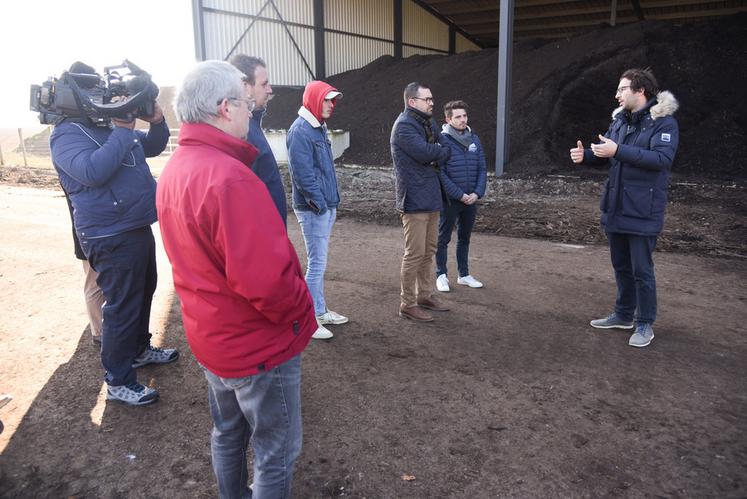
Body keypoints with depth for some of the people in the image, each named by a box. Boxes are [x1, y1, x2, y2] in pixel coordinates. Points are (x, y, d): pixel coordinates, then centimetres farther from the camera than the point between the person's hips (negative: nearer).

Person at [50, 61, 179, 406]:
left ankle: (140, 349, 42)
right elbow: (92, 171, -32)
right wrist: (123, 131, -26)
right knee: (122, 306, -4)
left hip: (138, 227, 10)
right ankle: (118, 382, 9)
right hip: (112, 237, -9)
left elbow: (153, 147, 20)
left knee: (144, 293, 22)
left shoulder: (109, 126, 13)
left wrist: (156, 121, -1)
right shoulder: (67, 135, -14)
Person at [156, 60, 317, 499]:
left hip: (210, 336, 9)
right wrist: (301, 310, -15)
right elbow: (266, 279, -33)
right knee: (277, 453, 11)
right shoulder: (228, 176, -29)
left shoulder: (174, 169, 2)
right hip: (259, 346, -9)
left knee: (228, 433, 27)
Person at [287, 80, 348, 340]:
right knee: (317, 263, -5)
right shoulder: (300, 131, -14)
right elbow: (302, 174, -20)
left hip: (326, 206, 9)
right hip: (313, 209, -9)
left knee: (318, 262, 16)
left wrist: (331, 202, 14)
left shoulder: (319, 128, 15)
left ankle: (321, 311, 27)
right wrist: (319, 203, -17)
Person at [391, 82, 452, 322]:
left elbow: (437, 148, 16)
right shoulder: (404, 126, -14)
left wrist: (437, 155, -6)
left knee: (429, 250, 15)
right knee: (415, 253, -4)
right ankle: (407, 304, 6)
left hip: (431, 198, 9)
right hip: (415, 200, -9)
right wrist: (446, 151, -4)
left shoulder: (425, 123, 16)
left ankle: (425, 295, 28)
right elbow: (425, 152, -22)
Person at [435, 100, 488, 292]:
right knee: (444, 238, 6)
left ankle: (464, 275, 27)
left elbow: (482, 169, 7)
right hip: (450, 199, -5)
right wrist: (460, 195, -17)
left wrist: (477, 193, -7)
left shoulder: (474, 139, 6)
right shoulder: (442, 140, -10)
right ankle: (441, 275, 18)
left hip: (471, 199, 5)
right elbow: (440, 173, -15)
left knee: (464, 238, 15)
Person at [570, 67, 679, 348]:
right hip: (615, 208, 7)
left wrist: (619, 150, -30)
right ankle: (623, 314, 33)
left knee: (641, 270, 2)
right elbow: (606, 156, 13)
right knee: (621, 266, 17)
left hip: (643, 211, -7)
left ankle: (645, 324, 16)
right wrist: (585, 155, -9)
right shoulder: (620, 120, 10)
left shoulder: (664, 122, -12)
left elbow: (662, 159, -25)